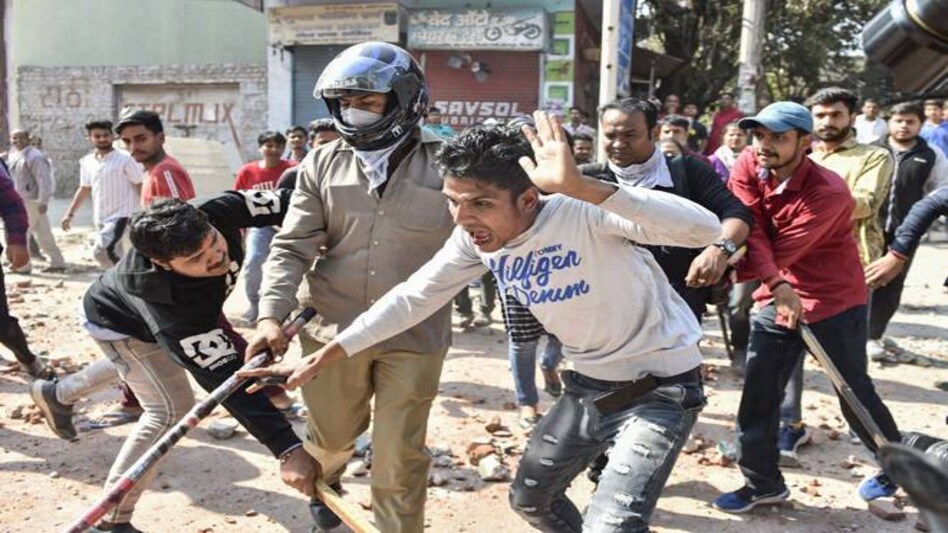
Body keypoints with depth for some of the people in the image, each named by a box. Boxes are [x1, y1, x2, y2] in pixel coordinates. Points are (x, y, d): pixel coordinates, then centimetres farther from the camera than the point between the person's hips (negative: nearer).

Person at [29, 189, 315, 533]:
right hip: (118, 322, -7)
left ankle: (59, 394, 54)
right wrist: (286, 448, -53)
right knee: (172, 408, -15)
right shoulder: (170, 303, -48)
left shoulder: (222, 212, -39)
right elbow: (226, 376, -50)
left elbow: (283, 202, -24)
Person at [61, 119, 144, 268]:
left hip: (122, 215, -7)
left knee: (100, 251, -22)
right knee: (114, 256, 12)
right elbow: (84, 189, 18)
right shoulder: (86, 162, 8)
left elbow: (140, 187, -8)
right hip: (101, 219, 7)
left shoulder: (125, 159, -10)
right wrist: (69, 213, 14)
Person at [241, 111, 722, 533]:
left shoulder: (581, 215, -32)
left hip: (659, 388, -7)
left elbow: (704, 229, -44)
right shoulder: (476, 238, -11)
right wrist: (325, 357, -4)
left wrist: (581, 188, -54)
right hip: (588, 385, 7)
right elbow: (413, 297, -2)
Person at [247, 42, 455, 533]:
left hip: (414, 336, -2)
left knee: (399, 459, 5)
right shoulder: (324, 164, 1)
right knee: (331, 435, 23)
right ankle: (322, 484, 57)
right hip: (333, 329, 3)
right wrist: (272, 314, -13)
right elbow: (292, 247, -2)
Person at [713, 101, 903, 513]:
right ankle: (762, 483, 19)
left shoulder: (829, 193, -24)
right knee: (758, 392, 4)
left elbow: (783, 252, -24)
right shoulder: (747, 168, -8)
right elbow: (750, 232, -18)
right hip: (777, 296, 5)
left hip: (836, 302, -5)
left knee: (854, 393, 8)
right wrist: (777, 284, -34)